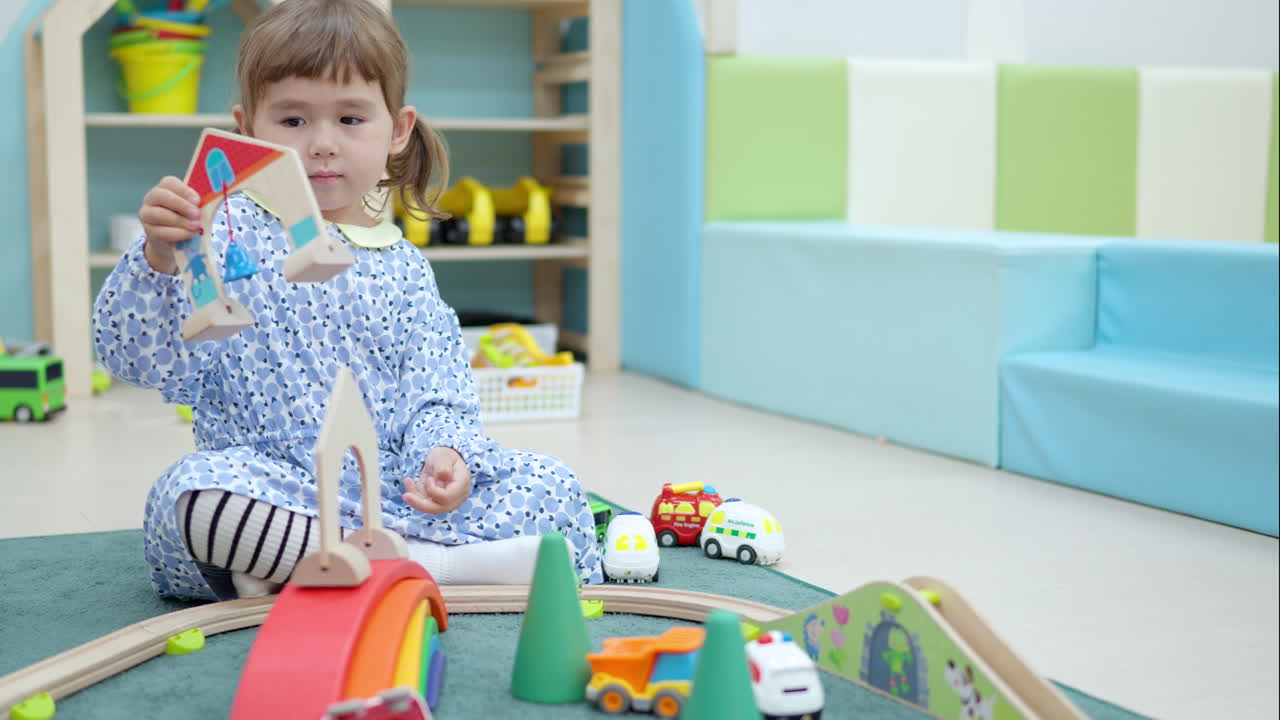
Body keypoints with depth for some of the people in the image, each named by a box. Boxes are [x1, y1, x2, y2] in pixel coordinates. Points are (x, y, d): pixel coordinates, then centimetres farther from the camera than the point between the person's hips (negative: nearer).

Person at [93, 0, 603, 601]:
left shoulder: (401, 265, 10)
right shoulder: (228, 236, 0)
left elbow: (436, 394, 4)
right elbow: (143, 358, -8)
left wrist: (443, 455, -19)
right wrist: (160, 258, -27)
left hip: (392, 491, 4)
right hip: (269, 484, -4)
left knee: (552, 485, -10)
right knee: (196, 491, -37)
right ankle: (433, 563, -26)